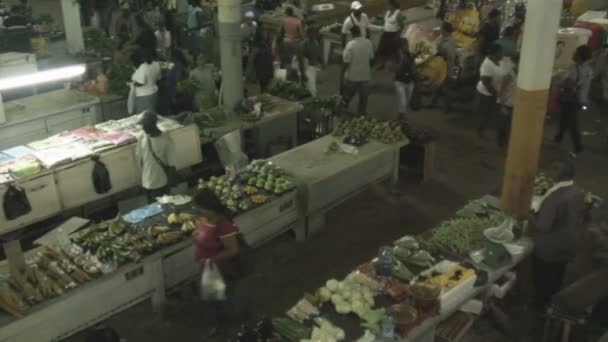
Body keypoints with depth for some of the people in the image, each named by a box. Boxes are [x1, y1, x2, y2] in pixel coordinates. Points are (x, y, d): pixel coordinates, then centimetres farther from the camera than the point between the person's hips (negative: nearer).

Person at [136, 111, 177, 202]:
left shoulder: (166, 141, -21)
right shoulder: (141, 137, -6)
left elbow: (171, 165, -15)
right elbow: (140, 158, 7)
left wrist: (170, 186, -11)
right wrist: (143, 176, 13)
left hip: (161, 183, -5)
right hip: (146, 182, 5)